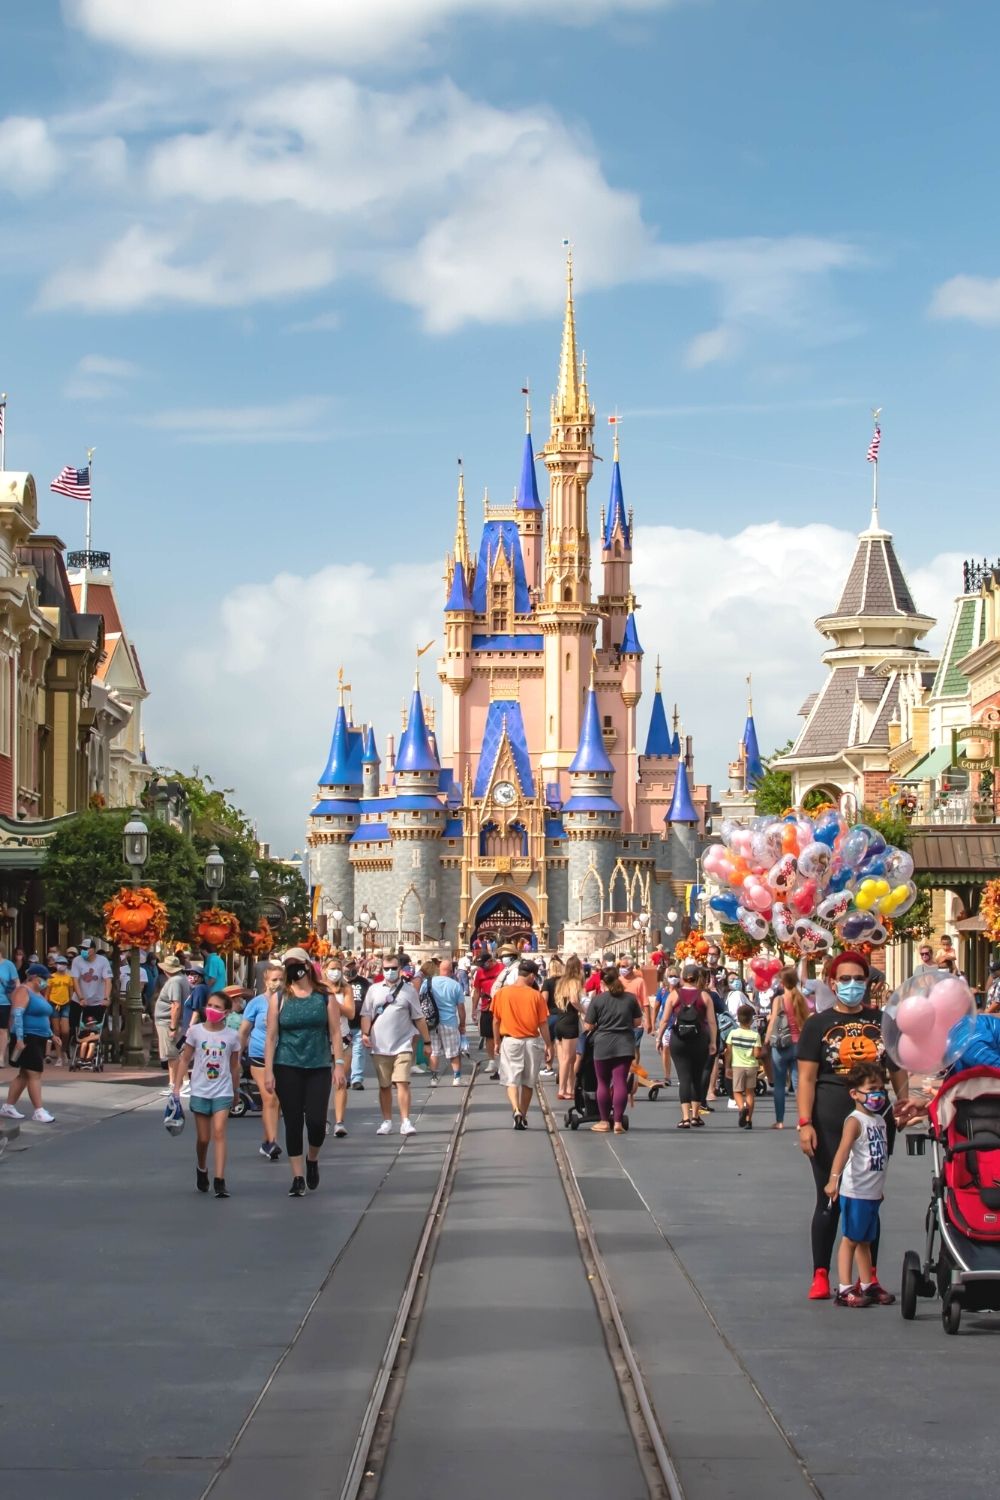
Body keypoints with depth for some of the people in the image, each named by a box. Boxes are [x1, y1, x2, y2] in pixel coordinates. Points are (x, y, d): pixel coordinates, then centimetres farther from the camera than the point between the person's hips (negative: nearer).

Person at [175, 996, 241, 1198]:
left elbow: (235, 1065, 10)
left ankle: (219, 1181, -17)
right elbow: (185, 1060, 4)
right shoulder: (196, 1031, -1)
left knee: (219, 1132, -15)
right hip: (200, 1092, 1)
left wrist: (236, 1092, 16)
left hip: (223, 1092, -1)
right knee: (203, 1138, 7)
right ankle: (201, 1170, 36)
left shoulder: (231, 1036, -1)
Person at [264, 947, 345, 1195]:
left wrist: (339, 1064, -4)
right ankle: (297, 1177, 11)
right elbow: (271, 1036, 1)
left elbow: (335, 1033, 3)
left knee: (316, 1121, -9)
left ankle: (313, 1160, 22)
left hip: (319, 1068, 0)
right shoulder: (278, 998, 3)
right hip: (287, 1069, 0)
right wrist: (268, 1071, -4)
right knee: (293, 1122, 2)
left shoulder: (324, 997, 3)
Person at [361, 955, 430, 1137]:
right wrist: (365, 1033, -10)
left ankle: (405, 1121, -13)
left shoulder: (408, 990, 3)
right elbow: (366, 1015, 7)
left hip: (402, 1045, -2)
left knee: (402, 1082, -12)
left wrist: (427, 1041, 5)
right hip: (380, 1047, 2)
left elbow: (418, 1018, 6)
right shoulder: (374, 990, 7)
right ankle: (386, 1121, 18)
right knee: (384, 1086, 9)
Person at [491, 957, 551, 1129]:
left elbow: (496, 1020, 2)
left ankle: (516, 1110, -21)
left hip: (510, 1041, 0)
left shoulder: (501, 993, -5)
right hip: (532, 1041, 0)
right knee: (528, 1081, 14)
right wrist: (548, 1045, 6)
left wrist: (497, 1042, 14)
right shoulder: (536, 995, -9)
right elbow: (543, 1023, -4)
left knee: (511, 1080, 3)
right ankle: (523, 1117, 22)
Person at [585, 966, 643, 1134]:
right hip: (625, 1045, 2)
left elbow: (588, 1026, -3)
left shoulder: (597, 1000, -5)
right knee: (621, 1082, 1)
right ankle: (618, 1122, -2)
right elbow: (638, 1021, 8)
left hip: (603, 1045, -2)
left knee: (603, 1083, 10)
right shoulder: (631, 998, 2)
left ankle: (604, 1122, 16)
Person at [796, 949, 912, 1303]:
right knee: (829, 1201, 4)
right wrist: (805, 1123, -12)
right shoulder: (819, 1024, 1)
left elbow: (898, 1068, 14)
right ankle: (820, 1276, 12)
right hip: (831, 1124, -2)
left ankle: (870, 1277, 15)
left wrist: (904, 1100, -5)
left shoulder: (882, 1021, 8)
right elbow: (806, 1078, -3)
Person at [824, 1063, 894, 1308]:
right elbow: (843, 1150, -27)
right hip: (855, 1192, -8)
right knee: (850, 1239, -4)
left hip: (873, 1193, 8)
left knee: (865, 1241, 16)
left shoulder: (880, 1120, 12)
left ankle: (867, 1286, 23)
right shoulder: (855, 1121, -14)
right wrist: (833, 1179, -39)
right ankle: (845, 1289, -3)